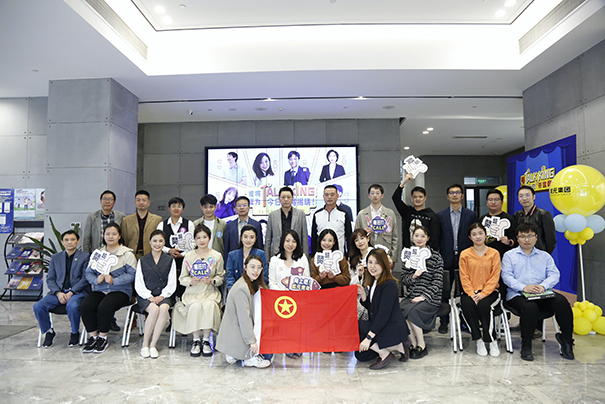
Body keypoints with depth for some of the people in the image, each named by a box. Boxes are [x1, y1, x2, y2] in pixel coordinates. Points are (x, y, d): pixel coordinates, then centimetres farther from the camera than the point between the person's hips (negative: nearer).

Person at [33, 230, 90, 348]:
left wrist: (71, 292, -15)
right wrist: (58, 293, -8)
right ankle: (48, 331, 6)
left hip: (77, 292, -4)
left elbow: (85, 278, -2)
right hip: (58, 291, 4)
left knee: (72, 306, -36)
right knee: (38, 306, -21)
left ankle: (75, 333, -7)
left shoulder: (85, 257, 5)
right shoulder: (55, 257, 17)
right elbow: (50, 279, 11)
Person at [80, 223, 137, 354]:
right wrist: (96, 280, -11)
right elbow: (88, 273, 11)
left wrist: (113, 280, -19)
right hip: (99, 290, 4)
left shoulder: (127, 254, 2)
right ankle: (93, 337, -7)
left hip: (120, 290, -4)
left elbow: (131, 275, -7)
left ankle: (103, 338, -9)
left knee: (104, 306, -31)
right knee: (85, 306, -24)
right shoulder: (97, 253, 18)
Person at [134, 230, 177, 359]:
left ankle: (153, 345, -24)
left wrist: (161, 296, -10)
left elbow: (172, 284, 7)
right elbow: (138, 284, 5)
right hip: (145, 296, 0)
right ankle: (145, 345, -17)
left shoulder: (170, 260, 13)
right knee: (154, 309, -32)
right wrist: (149, 296, -11)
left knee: (164, 308, -33)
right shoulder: (142, 260, 12)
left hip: (164, 296, 1)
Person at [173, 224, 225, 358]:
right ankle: (196, 341, -15)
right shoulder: (188, 256, 8)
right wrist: (191, 281, -12)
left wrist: (212, 280, -13)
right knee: (195, 306, -31)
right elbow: (182, 278, 10)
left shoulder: (217, 256, 6)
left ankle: (206, 340, -17)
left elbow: (221, 277, 8)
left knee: (209, 306, -32)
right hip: (192, 292, 1)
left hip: (210, 292, 0)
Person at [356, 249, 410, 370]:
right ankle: (396, 347, 10)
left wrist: (369, 337, -28)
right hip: (379, 326, 9)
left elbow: (383, 314, -25)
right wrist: (363, 295, -3)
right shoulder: (374, 282, 9)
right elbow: (371, 309, 15)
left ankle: (384, 354, -10)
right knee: (360, 355, 9)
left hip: (392, 329, -9)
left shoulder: (389, 285, -19)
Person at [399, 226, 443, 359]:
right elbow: (403, 279, 10)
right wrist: (413, 277, -13)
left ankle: (422, 346, -12)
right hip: (411, 296, 3)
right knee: (399, 310, -27)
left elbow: (438, 281, -4)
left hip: (430, 298, -3)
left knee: (412, 310, -30)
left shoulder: (435, 257, 3)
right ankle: (414, 344, -11)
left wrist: (424, 296, -15)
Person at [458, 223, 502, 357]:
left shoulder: (494, 253, 5)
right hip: (469, 292, 1)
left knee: (483, 305, -32)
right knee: (467, 305, -30)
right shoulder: (464, 254, 7)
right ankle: (478, 340, -16)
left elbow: (495, 277, -2)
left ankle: (492, 341, -14)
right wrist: (471, 294, -14)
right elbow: (464, 277, 1)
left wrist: (483, 293, -15)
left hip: (489, 292, -1)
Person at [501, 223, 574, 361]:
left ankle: (566, 340, -10)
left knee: (562, 302, -28)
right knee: (530, 307, -35)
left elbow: (554, 275, 7)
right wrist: (523, 287, -19)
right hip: (517, 295, -3)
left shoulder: (545, 256, 21)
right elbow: (507, 276, -1)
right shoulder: (509, 255, 13)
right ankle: (526, 345, -16)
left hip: (543, 294, 3)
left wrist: (543, 286, -16)